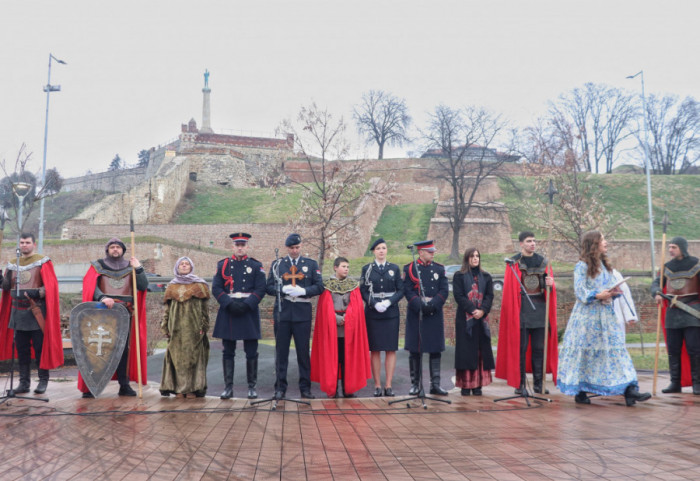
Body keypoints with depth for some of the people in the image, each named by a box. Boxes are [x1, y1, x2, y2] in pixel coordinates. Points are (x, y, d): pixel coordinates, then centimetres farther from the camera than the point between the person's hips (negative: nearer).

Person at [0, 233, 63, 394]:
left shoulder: (43, 262, -1)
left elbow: (51, 286, -7)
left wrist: (37, 292, -23)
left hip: (37, 312, -5)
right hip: (18, 311, 5)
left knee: (40, 347, -2)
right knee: (21, 348, 7)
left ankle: (43, 381, 7)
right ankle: (24, 382, 14)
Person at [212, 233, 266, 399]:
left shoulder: (256, 266, 6)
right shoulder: (223, 265, 9)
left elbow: (260, 289, -1)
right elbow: (216, 288, 1)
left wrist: (246, 304, -15)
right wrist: (229, 303, -12)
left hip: (249, 312, -1)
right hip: (228, 311, 1)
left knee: (251, 353, 2)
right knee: (228, 353, 5)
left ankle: (252, 387, 11)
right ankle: (228, 387, 12)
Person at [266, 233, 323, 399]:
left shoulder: (311, 264, 9)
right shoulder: (277, 264, 10)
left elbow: (319, 287, 3)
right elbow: (270, 287, 5)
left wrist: (303, 291, -13)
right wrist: (283, 290, -14)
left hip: (303, 314, 0)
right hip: (282, 313, 0)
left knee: (303, 352, 3)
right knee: (281, 352, 4)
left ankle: (305, 387, 12)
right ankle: (280, 388, 12)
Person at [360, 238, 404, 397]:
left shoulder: (394, 268, 8)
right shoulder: (367, 269, 6)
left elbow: (400, 290, 4)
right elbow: (363, 291, 2)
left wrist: (389, 302, -12)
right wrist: (375, 304, -13)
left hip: (391, 313, 1)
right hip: (372, 313, -1)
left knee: (391, 349, 0)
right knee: (375, 350, 1)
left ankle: (388, 385, 5)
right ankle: (377, 385, 7)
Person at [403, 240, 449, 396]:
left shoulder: (439, 269, 9)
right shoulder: (409, 269, 2)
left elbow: (444, 291, 2)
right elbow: (408, 291, -5)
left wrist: (432, 304, -13)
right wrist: (420, 305, -17)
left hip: (435, 314, 2)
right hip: (415, 315, -2)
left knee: (436, 351, 3)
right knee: (415, 350, 2)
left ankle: (435, 384, 10)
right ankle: (416, 384, 13)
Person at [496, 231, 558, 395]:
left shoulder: (543, 262, 11)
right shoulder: (513, 263, 0)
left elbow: (550, 288, 12)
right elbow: (509, 290, -1)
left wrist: (550, 284, -11)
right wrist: (512, 311, -8)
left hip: (540, 307, 4)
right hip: (521, 308, -4)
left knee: (539, 347, 5)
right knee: (521, 347, -2)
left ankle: (538, 383, 13)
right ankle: (520, 384, 5)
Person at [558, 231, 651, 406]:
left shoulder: (605, 265, 15)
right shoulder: (582, 266, -6)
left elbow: (611, 286, 17)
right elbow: (579, 291, -12)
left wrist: (613, 293, -4)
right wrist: (597, 295, -25)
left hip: (605, 314, 6)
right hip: (587, 314, -6)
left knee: (616, 349, -1)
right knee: (583, 352, 1)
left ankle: (629, 390, -5)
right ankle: (579, 391, 12)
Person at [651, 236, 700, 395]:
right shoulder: (667, 266, 11)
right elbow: (657, 283, 12)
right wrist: (657, 293, -10)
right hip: (672, 312, 4)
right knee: (673, 350, 6)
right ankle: (675, 383, 12)